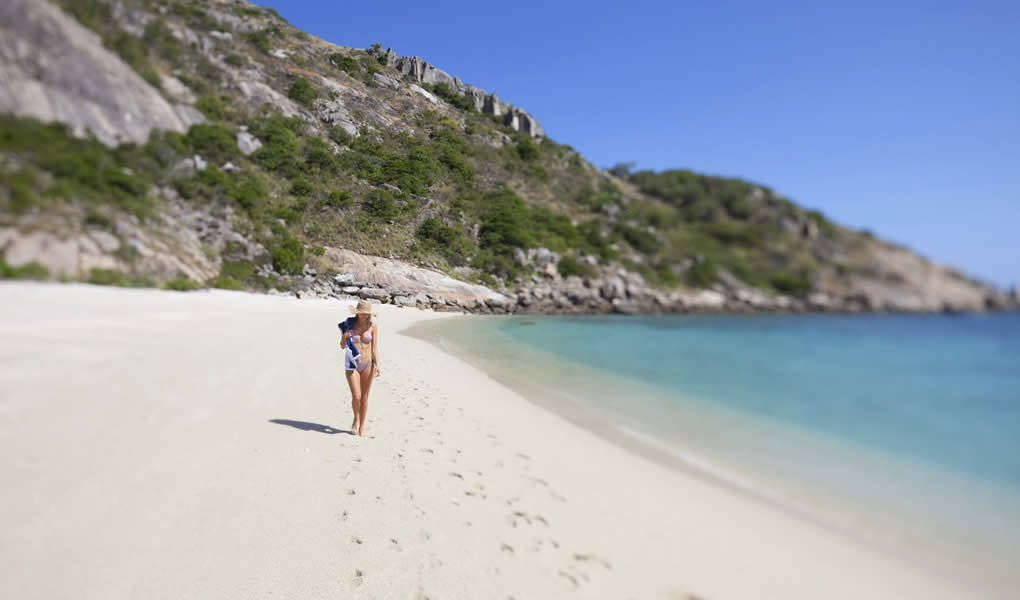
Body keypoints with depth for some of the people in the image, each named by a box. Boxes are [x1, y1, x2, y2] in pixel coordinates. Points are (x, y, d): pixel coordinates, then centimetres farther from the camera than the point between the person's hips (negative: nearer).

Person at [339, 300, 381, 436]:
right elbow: (342, 346, 3)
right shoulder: (349, 324, -3)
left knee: (364, 397, 5)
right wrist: (344, 336, -18)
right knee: (356, 396, -9)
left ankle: (362, 426, 21)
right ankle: (356, 419, 21)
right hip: (352, 364, 0)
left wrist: (377, 365, -15)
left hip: (367, 365, 0)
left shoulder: (372, 327, -3)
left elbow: (374, 348, -3)